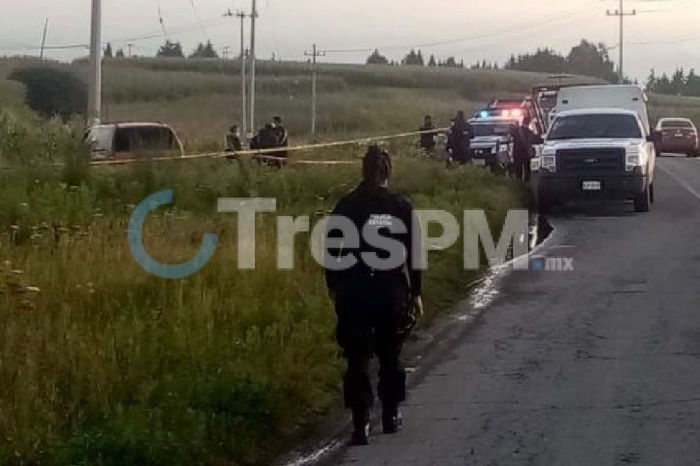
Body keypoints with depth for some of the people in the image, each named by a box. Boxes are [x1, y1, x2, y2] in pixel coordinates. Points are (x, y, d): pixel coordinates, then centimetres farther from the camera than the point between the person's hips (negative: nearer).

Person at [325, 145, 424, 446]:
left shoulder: (345, 207, -2)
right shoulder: (402, 208, -3)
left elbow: (331, 252, 1)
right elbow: (414, 256, -1)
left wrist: (333, 287, 14)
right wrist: (415, 293, 9)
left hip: (353, 293, -1)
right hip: (392, 292, 1)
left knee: (357, 357, 2)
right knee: (390, 354, 19)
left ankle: (361, 424, -9)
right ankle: (391, 415, 29)